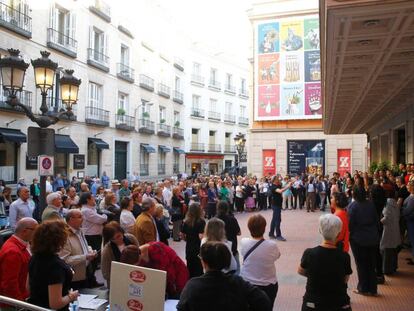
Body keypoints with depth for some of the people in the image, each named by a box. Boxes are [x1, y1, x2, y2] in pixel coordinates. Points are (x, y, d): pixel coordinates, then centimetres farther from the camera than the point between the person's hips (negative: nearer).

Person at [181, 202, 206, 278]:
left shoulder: (186, 221, 0)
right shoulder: (201, 222, -15)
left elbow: (182, 234, 5)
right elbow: (201, 236, -22)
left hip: (189, 248, 5)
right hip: (198, 249, -5)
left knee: (190, 269, 15)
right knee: (198, 269, 5)